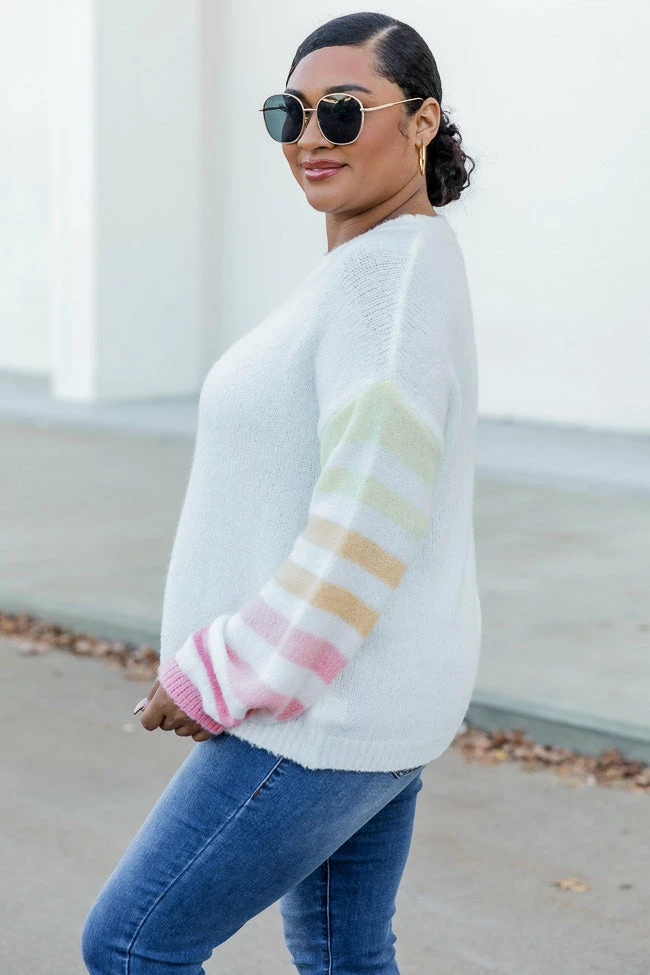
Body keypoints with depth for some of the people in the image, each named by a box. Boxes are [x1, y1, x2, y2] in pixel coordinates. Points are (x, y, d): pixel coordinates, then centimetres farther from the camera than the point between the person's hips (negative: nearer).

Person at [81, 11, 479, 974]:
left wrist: (225, 677, -20)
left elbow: (372, 515, -26)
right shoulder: (392, 269, 12)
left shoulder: (392, 268, -21)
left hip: (325, 708, -10)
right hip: (359, 692, 10)